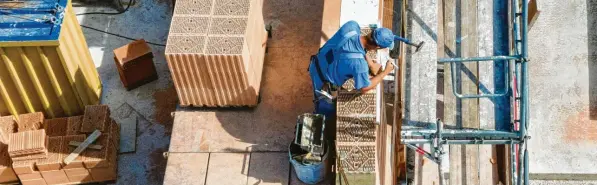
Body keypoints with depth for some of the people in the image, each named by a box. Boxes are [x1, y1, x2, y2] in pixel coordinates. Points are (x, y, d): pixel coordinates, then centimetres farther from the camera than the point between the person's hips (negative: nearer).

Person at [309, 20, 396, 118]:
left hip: (318, 63, 7)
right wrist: (386, 72, -11)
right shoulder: (359, 63, -40)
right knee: (328, 113, 15)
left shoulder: (352, 25, -27)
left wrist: (370, 63, -2)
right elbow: (364, 88, -21)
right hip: (323, 81, -6)